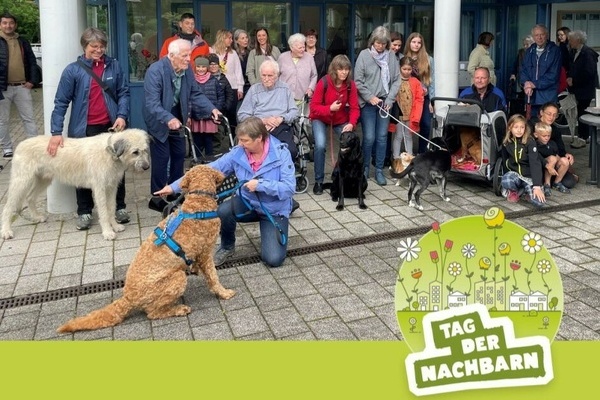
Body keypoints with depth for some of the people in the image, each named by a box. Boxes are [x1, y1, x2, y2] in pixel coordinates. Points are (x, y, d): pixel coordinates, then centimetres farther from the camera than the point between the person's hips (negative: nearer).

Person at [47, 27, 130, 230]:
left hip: (111, 126, 2)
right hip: (84, 129, -1)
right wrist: (56, 132, -14)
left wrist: (122, 115, -11)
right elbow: (61, 102, -6)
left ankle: (120, 207, 26)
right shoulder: (73, 70, -5)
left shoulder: (114, 66, 2)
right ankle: (84, 212, 21)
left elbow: (124, 92, 6)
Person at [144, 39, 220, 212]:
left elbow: (196, 93, -2)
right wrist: (168, 119, -47)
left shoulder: (187, 69, -7)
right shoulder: (155, 71, -27)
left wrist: (211, 109, -17)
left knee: (179, 155, 13)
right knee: (161, 158, -4)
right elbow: (152, 103, -33)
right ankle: (157, 198, 8)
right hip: (159, 121, -7)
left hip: (177, 119, 7)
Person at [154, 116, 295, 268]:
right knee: (223, 211, -31)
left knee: (274, 259, -18)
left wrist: (260, 185, -33)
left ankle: (268, 233, 18)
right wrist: (174, 187, -14)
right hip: (248, 203, 3)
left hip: (274, 210, -3)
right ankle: (227, 247, 2)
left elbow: (289, 188, -22)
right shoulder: (237, 153, -11)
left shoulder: (281, 153, -20)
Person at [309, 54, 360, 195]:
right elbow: (314, 106, -20)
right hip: (320, 119, -3)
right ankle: (318, 181, -6)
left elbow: (354, 108, -13)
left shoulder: (350, 84, -13)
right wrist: (330, 108, -36)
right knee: (320, 145, -24)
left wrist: (351, 123, -30)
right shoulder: (324, 82, -23)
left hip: (341, 120, 3)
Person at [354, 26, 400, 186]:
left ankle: (379, 170, 15)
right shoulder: (364, 55, -4)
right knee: (369, 137, -3)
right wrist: (370, 97, -10)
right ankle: (365, 167, 16)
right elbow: (358, 80, -5)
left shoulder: (391, 56, 3)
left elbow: (396, 80, 6)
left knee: (382, 137, 5)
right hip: (368, 103, -3)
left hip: (385, 102, 3)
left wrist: (390, 99, -4)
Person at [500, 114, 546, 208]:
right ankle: (515, 191, 0)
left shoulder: (530, 142, -13)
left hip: (530, 176, -2)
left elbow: (535, 163, -21)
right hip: (514, 173, 2)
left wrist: (537, 186, -30)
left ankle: (528, 189, 7)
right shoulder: (506, 143, -1)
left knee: (539, 202, -26)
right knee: (506, 180, -37)